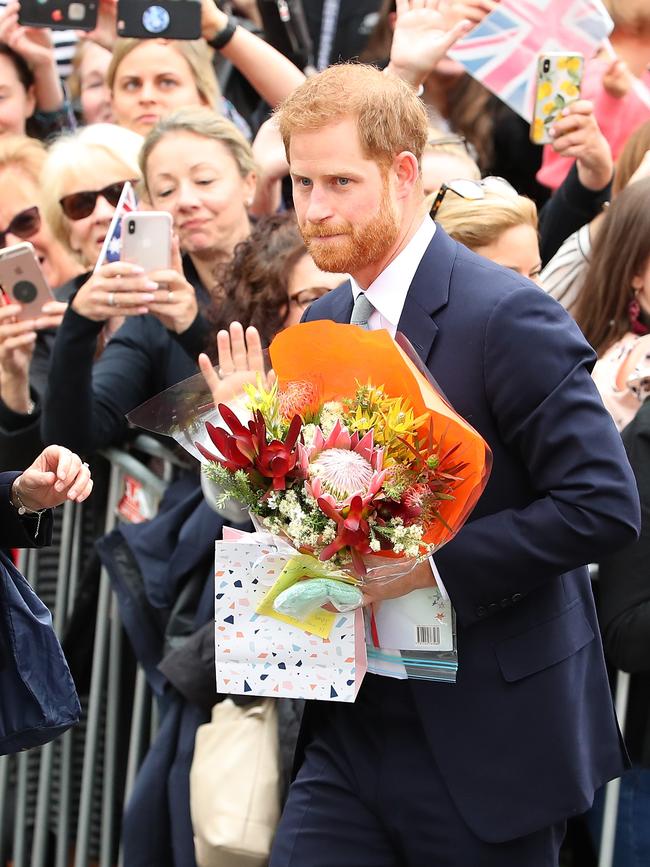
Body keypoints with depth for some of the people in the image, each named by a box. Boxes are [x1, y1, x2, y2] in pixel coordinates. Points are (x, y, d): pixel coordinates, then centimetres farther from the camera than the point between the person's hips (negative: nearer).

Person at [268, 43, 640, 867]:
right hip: (351, 728, 7)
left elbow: (603, 505, -19)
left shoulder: (507, 316, -14)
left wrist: (428, 561, -23)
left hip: (484, 734, -6)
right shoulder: (319, 323, 11)